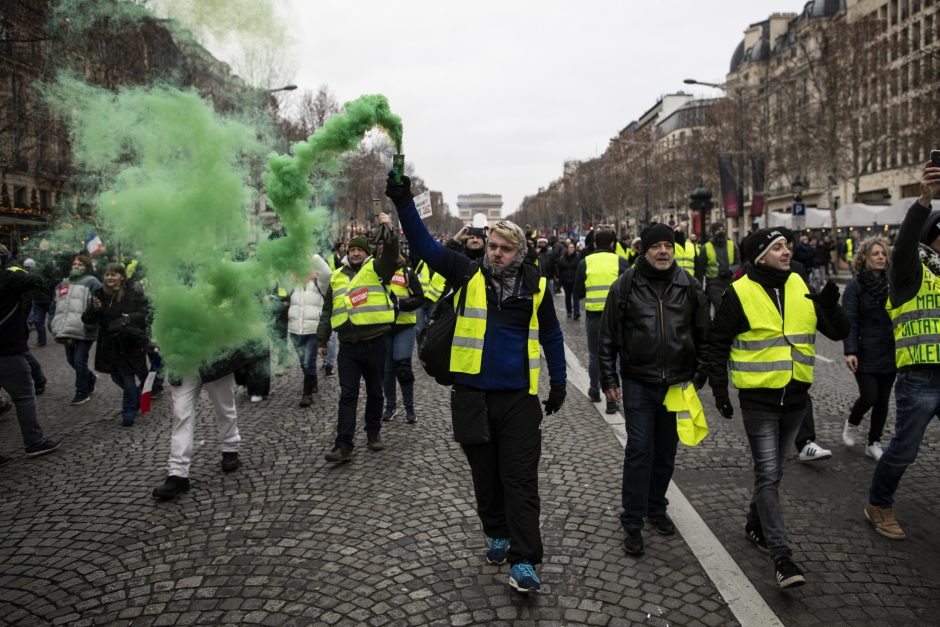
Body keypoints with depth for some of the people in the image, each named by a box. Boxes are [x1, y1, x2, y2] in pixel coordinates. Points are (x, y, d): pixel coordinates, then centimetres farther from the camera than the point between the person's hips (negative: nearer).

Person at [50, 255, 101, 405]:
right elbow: (56, 307, 22)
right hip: (67, 330, 7)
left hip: (84, 331, -7)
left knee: (79, 361, -4)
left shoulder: (92, 283, -5)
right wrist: (58, 327, 13)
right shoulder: (63, 284, 18)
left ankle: (82, 392, 10)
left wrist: (89, 326, -20)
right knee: (71, 360, 16)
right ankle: (90, 378, 39)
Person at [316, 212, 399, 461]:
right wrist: (322, 340, 14)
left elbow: (391, 255, -19)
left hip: (375, 344, -2)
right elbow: (327, 311, 16)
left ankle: (373, 434, 28)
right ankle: (344, 446, 0)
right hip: (348, 346, 2)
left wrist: (389, 231, -32)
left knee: (375, 392, 11)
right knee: (347, 395, 0)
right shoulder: (337, 277, 12)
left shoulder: (375, 269, 2)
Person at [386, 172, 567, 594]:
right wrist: (403, 203, -17)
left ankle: (523, 561, 3)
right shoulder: (468, 274, 2)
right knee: (485, 473, 15)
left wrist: (558, 381, 15)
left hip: (519, 397, -1)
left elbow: (551, 335, 13)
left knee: (520, 478, -1)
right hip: (472, 394, 1)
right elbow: (426, 246, -6)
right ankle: (498, 534, 35)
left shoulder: (536, 285, 2)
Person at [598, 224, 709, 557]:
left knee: (666, 451, 14)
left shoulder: (689, 286, 3)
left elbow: (703, 335, 10)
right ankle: (632, 522, 8)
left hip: (677, 383, 3)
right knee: (639, 450, -3)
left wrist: (699, 376, 7)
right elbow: (608, 338, -1)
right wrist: (609, 380, -3)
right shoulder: (625, 287, -4)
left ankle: (656, 507, 33)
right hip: (638, 383, -3)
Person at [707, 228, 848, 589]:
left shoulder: (801, 287, 3)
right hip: (758, 399, -5)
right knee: (768, 475, -5)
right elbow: (717, 343, -4)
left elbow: (839, 332, 3)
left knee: (773, 472, 18)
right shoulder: (740, 293, -11)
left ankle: (755, 525, 38)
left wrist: (830, 306, -18)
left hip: (795, 397, 5)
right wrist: (719, 390, -7)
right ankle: (781, 557, 0)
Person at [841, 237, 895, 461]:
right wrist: (850, 352, -18)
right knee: (869, 396, -8)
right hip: (866, 354, -4)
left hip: (890, 353, 4)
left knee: (883, 399, 9)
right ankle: (852, 424, 24)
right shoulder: (855, 286, -6)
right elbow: (850, 322, -10)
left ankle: (874, 443, 23)